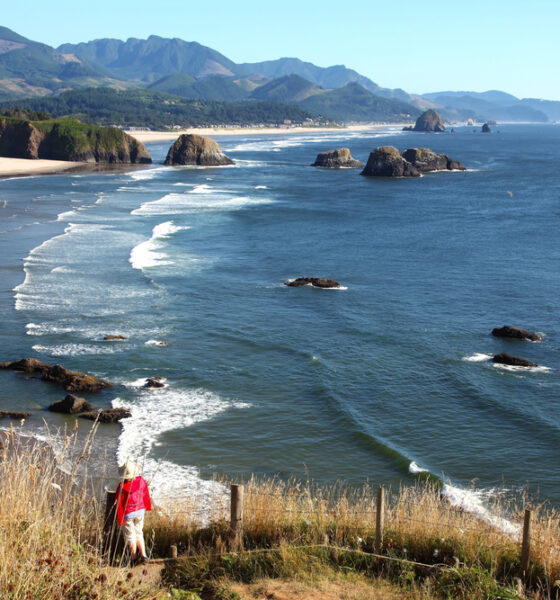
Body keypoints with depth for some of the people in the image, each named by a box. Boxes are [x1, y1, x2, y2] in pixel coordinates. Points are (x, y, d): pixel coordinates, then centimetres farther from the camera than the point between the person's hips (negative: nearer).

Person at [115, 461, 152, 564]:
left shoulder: (122, 486, -25)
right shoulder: (141, 480, -14)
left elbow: (119, 503, -17)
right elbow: (146, 495, 2)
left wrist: (120, 519, -6)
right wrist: (147, 507, 20)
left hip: (128, 513, -4)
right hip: (140, 511, 4)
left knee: (130, 536, 13)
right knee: (138, 533, 21)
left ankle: (134, 558, 26)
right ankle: (143, 555, 12)